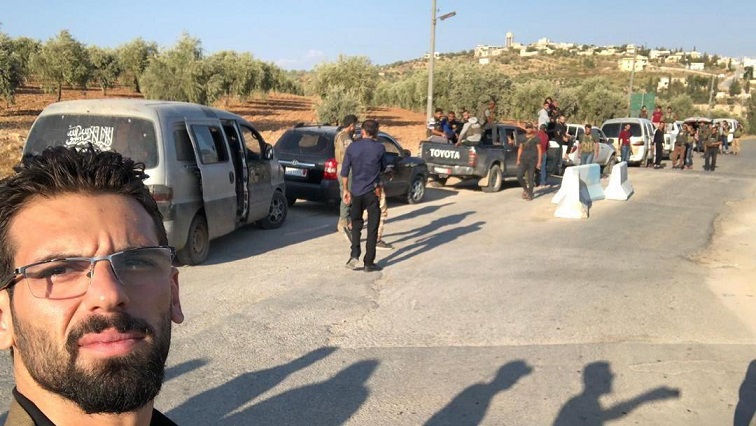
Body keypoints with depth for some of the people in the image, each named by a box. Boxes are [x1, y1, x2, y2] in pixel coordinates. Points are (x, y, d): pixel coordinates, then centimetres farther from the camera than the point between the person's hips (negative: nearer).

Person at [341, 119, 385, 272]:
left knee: (356, 224, 18)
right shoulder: (379, 148, -6)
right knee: (372, 228, 4)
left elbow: (344, 172, 1)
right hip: (372, 192, -2)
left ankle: (354, 255, 4)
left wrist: (346, 190, 10)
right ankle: (369, 263, 6)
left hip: (356, 191, 2)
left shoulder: (352, 147, -1)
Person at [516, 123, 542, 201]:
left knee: (530, 177, -1)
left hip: (532, 160, -4)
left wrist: (539, 162, -7)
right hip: (523, 159, 4)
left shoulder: (536, 138, -1)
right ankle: (525, 189, 17)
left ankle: (530, 194, 8)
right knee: (519, 175, -7)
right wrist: (518, 160, 10)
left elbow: (539, 150, -1)